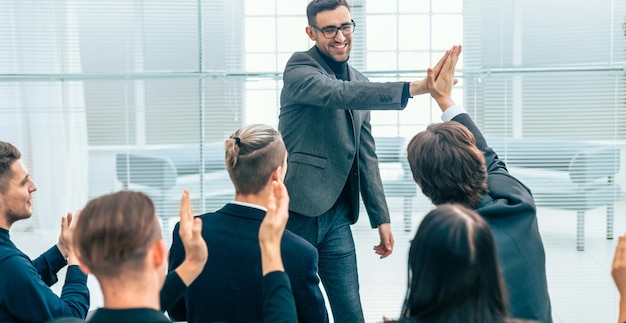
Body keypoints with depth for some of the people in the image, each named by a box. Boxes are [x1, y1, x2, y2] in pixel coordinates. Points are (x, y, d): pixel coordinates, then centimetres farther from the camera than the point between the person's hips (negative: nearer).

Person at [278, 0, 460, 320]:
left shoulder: (359, 82, 13)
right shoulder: (299, 68, -8)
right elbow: (338, 94, -29)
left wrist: (381, 218, 13)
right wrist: (412, 88, -39)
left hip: (337, 214, 6)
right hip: (298, 210, -6)